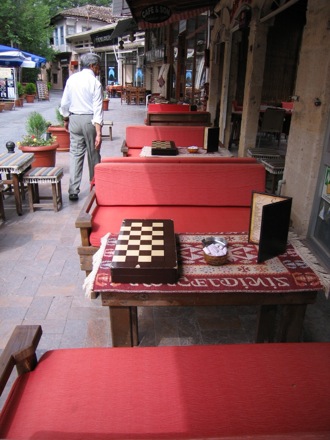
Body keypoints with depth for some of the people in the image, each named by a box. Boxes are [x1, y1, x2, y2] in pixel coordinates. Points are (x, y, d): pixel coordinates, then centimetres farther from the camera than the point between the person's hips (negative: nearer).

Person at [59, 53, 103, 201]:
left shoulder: (71, 79, 3)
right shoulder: (95, 82, -11)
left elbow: (64, 103, 8)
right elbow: (97, 109, -17)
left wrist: (66, 120, 23)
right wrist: (98, 132, -19)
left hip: (74, 119, 4)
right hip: (89, 120, -4)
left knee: (75, 154, 6)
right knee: (93, 154, 10)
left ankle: (73, 191, 3)